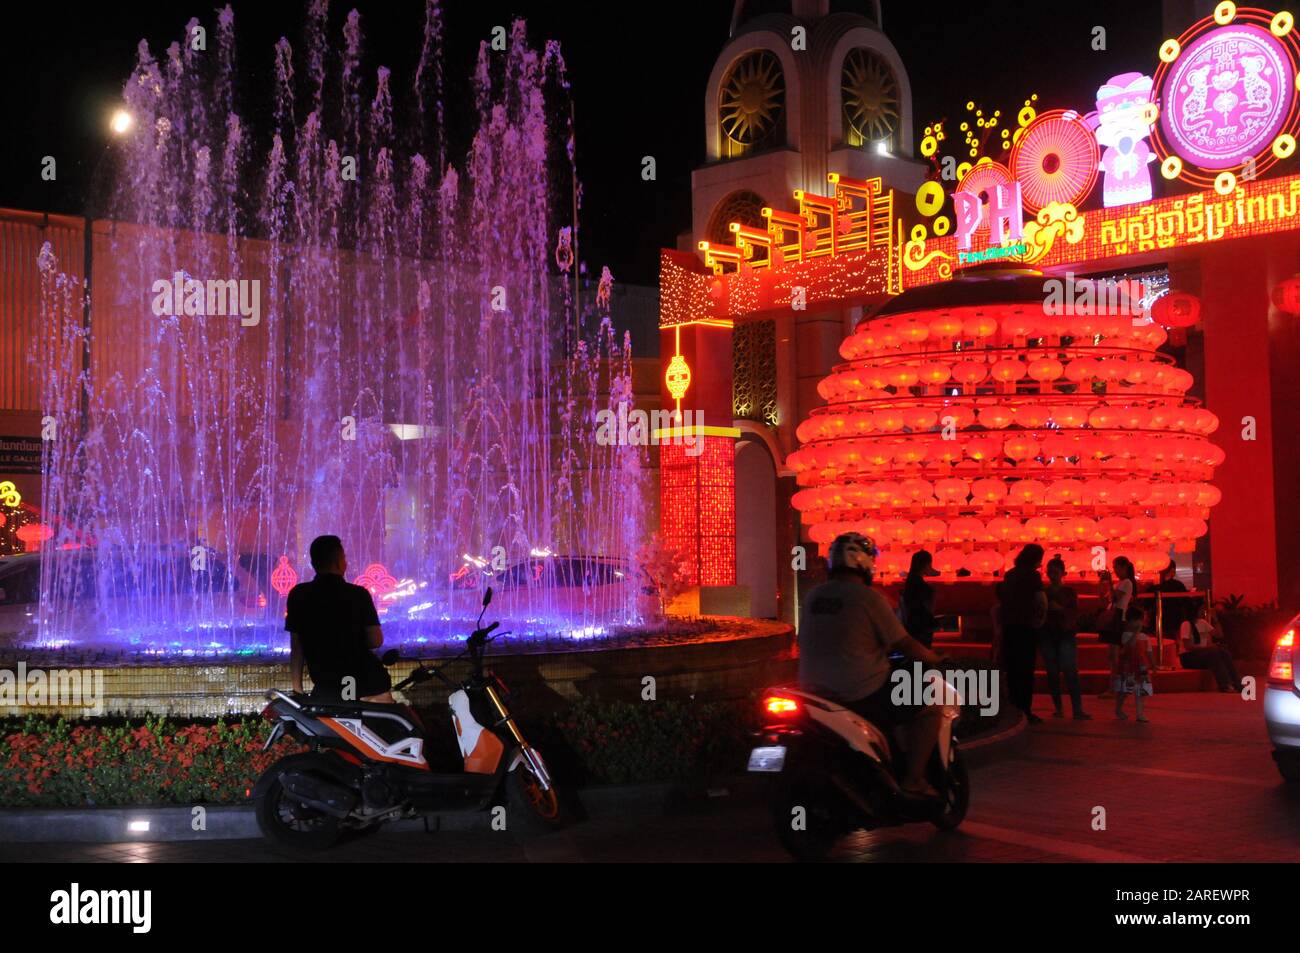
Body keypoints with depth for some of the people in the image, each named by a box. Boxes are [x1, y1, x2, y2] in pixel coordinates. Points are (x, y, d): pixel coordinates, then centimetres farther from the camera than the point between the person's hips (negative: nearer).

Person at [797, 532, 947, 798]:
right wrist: (934, 659, 12)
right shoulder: (868, 598, -11)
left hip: (815, 694, 8)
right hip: (861, 695, -8)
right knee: (931, 705, 5)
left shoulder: (813, 597, 8)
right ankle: (912, 778, 0)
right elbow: (904, 645, -7)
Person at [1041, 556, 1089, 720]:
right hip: (1047, 635, 2)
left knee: (1071, 672, -12)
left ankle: (1077, 709, -17)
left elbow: (1075, 614, -4)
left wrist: (1060, 609, -19)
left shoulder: (1070, 592, 7)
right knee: (1052, 673, -1)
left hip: (1066, 635, -2)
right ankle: (1057, 707, 4)